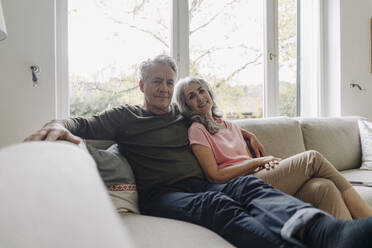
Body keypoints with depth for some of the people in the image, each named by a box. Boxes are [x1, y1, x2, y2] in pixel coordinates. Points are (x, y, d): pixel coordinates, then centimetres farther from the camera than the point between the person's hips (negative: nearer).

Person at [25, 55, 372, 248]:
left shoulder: (184, 115, 27)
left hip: (201, 186, 5)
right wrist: (59, 125, -22)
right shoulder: (126, 117, 14)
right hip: (161, 195, -4)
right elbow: (84, 125, 1)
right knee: (215, 204, -37)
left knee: (248, 184, -29)